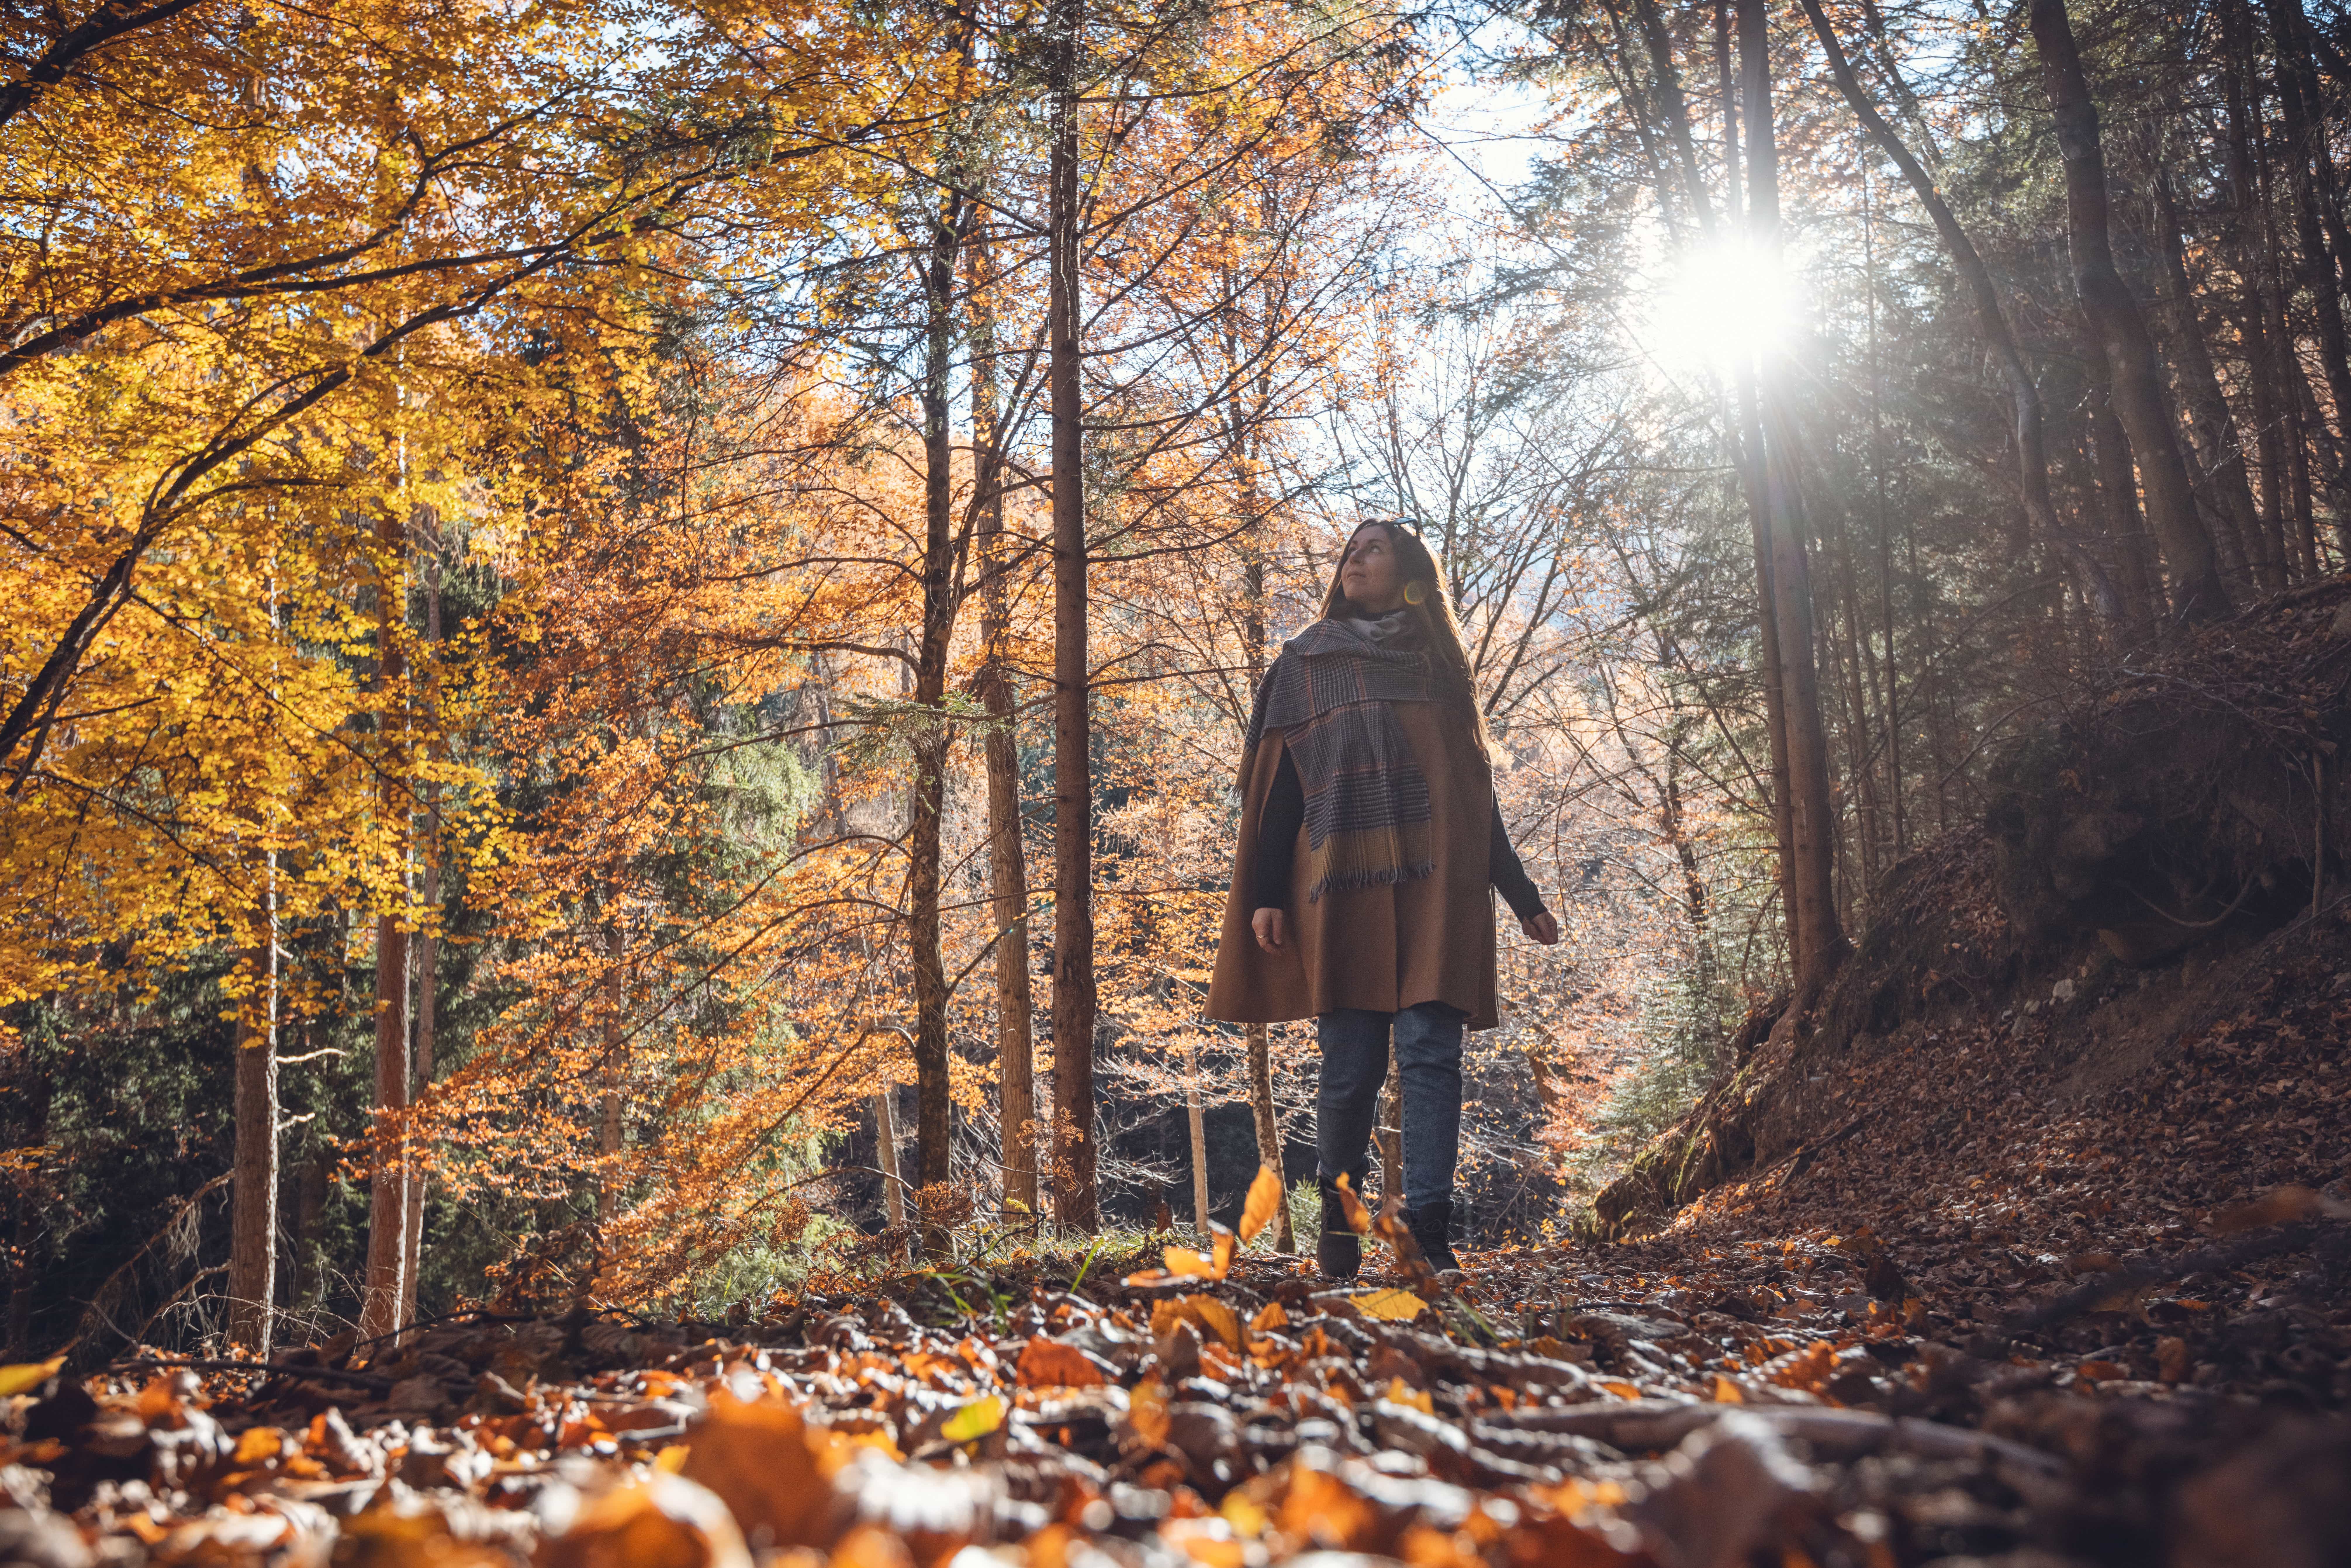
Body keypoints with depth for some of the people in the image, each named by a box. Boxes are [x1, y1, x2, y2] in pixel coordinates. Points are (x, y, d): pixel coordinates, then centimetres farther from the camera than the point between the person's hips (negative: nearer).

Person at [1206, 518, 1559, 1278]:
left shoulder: (1441, 668, 21)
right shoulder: (1303, 664, 16)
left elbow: (1475, 793, 22)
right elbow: (1276, 786, 8)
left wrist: (1521, 895, 18)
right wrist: (1266, 895, -2)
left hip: (1436, 887, 1)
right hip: (1339, 887, -1)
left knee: (1430, 1054, -10)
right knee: (1350, 1066, -3)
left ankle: (1429, 1231, -12)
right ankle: (1338, 1218, 16)